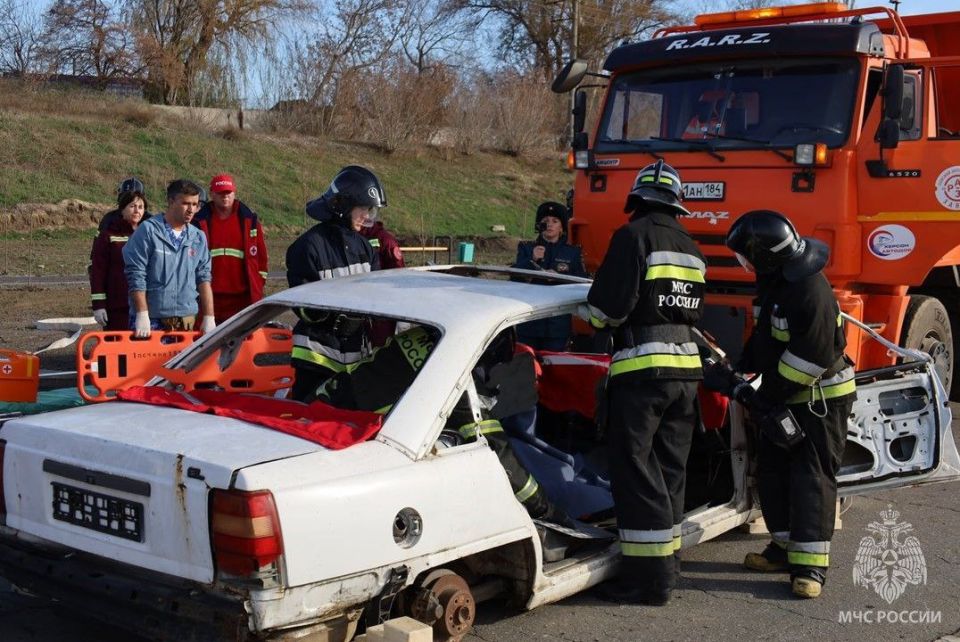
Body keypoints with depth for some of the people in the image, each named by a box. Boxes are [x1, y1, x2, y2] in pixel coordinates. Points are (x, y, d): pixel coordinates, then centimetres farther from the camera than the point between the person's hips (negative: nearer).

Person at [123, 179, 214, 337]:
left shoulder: (198, 238, 10)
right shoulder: (148, 230, -5)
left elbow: (204, 278, 11)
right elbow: (136, 276, -7)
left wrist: (209, 318, 3)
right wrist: (142, 315, -12)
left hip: (187, 319, 4)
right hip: (151, 320, -4)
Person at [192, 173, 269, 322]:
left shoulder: (249, 220, 7)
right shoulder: (200, 222, 6)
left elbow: (260, 253, 10)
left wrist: (259, 284, 7)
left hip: (242, 295, 0)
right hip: (210, 295, 0)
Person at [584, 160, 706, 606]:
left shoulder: (635, 236, -7)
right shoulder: (691, 248, 16)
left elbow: (610, 304, -13)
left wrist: (593, 317, 7)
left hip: (642, 368, -8)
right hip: (686, 368, 8)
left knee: (636, 471, -4)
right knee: (669, 469, 15)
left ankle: (649, 576, -4)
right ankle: (667, 564, 21)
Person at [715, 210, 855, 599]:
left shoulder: (811, 291, -25)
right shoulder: (775, 282, 6)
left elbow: (812, 356, -26)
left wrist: (767, 398, -20)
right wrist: (741, 369, 9)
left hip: (821, 398, -10)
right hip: (785, 397, 10)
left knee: (811, 478, -8)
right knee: (772, 471, 12)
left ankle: (811, 565, -6)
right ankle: (786, 547, 23)